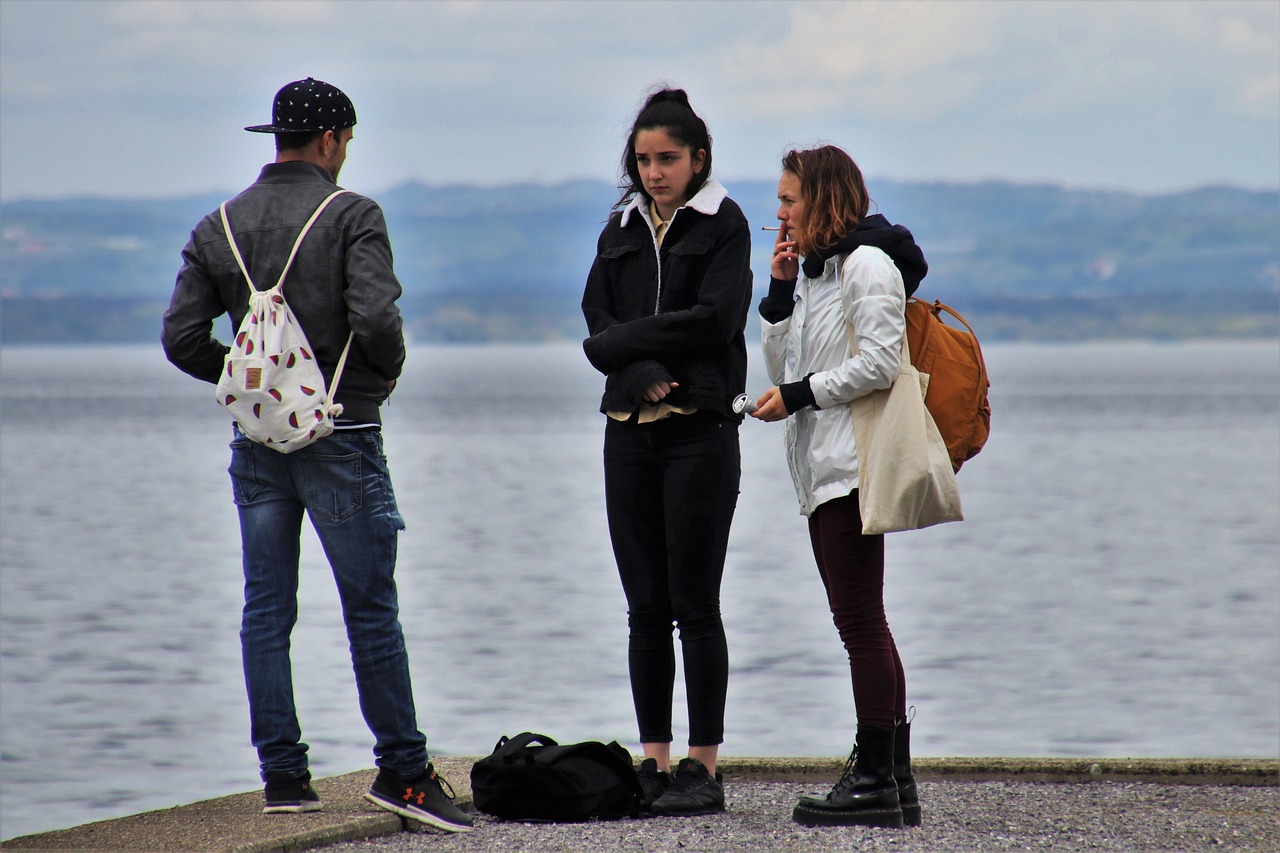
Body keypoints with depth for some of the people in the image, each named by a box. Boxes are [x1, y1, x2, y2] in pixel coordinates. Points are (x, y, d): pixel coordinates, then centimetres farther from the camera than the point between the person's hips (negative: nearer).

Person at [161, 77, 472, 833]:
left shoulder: (220, 227, 7)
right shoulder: (352, 216, -8)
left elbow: (183, 338, 3)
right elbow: (375, 318, -20)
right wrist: (389, 368, 0)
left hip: (258, 439, 5)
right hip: (340, 436, -5)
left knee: (266, 612, 7)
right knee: (372, 610, 0)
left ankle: (283, 774, 7)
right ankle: (403, 770, 3)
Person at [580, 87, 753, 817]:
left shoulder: (724, 224, 0)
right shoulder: (622, 229, 15)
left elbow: (714, 320, -12)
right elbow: (598, 326, 4)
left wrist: (623, 340, -6)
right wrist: (643, 371, -14)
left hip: (700, 430, -5)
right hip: (630, 431, 5)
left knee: (695, 605, -4)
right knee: (646, 608, 6)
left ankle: (704, 765, 0)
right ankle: (654, 762, 10)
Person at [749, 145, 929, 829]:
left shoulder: (867, 264, -7)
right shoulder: (816, 273, 22)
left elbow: (879, 362, -17)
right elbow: (781, 368, 20)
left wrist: (798, 395, -12)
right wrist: (780, 289, 11)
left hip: (855, 464, -10)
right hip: (824, 466, 10)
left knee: (859, 618, -11)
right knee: (862, 622, 8)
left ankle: (877, 780, -11)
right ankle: (893, 777, 10)